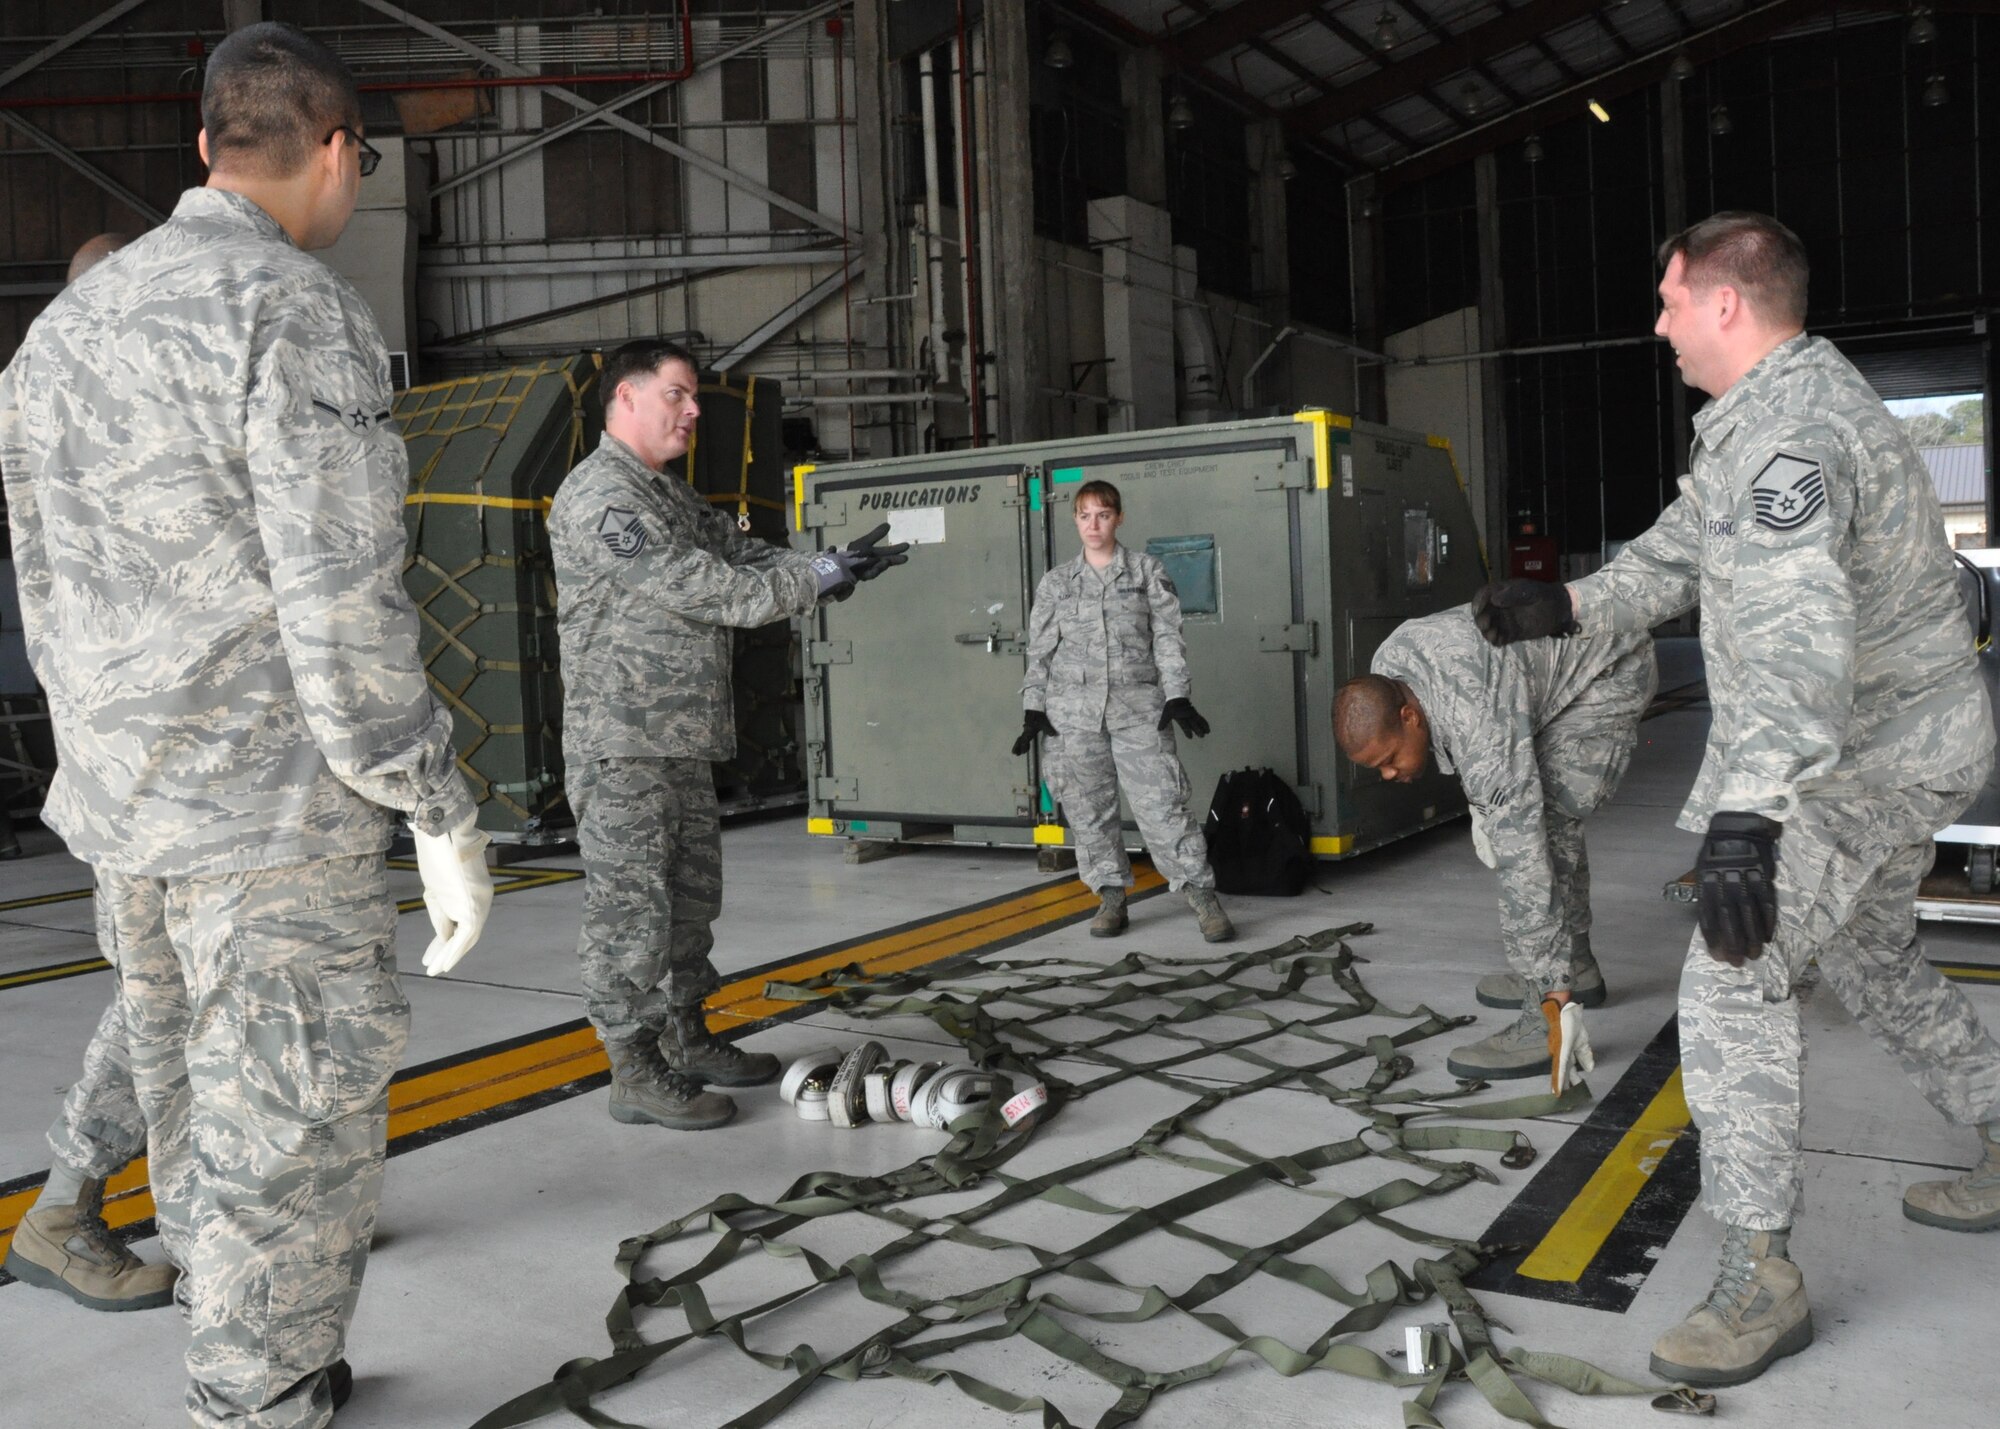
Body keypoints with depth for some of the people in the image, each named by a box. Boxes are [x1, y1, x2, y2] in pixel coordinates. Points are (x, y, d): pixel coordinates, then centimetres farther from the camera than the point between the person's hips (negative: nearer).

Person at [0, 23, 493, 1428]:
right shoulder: (296, 313, -14)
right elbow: (345, 605, -20)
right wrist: (444, 816, -14)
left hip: (121, 806, 9)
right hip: (279, 809, -9)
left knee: (197, 1120, 19)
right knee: (290, 1152, 2)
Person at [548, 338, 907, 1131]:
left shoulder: (669, 494, 19)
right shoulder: (599, 495, -14)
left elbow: (740, 550, 14)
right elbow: (694, 587, -20)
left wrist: (827, 565, -5)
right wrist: (814, 580, -17)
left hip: (684, 739, 10)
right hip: (622, 744, -10)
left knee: (691, 894, 16)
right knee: (629, 905, -3)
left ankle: (688, 1039, 28)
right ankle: (635, 1070, 5)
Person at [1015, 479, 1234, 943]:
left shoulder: (1147, 570, 8)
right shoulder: (1056, 582, 11)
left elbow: (1167, 637, 3)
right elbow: (1039, 651, 10)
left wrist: (1176, 697, -6)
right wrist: (1033, 710, 2)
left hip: (1138, 706, -2)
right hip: (1072, 712, 2)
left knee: (1161, 803, -9)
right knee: (1088, 809, 3)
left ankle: (1203, 897, -3)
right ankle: (1111, 898, 15)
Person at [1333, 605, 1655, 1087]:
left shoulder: (1482, 723, -39)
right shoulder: (1383, 673, -14)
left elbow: (1524, 859, -39)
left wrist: (1556, 994, -37)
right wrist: (1481, 804, 1)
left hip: (1613, 669, -9)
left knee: (1540, 825, -22)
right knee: (1550, 818, 17)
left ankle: (1545, 1024, -22)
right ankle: (1578, 968, 33)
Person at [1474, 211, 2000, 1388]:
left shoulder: (1786, 435, -26)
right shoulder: (1778, 409, 10)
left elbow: (1795, 637, -41)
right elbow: (1685, 550, 20)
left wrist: (1748, 815, -49)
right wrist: (1565, 609, 13)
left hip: (1859, 760, -11)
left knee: (1734, 979, -15)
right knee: (1874, 961, 24)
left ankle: (1762, 1278, -9)